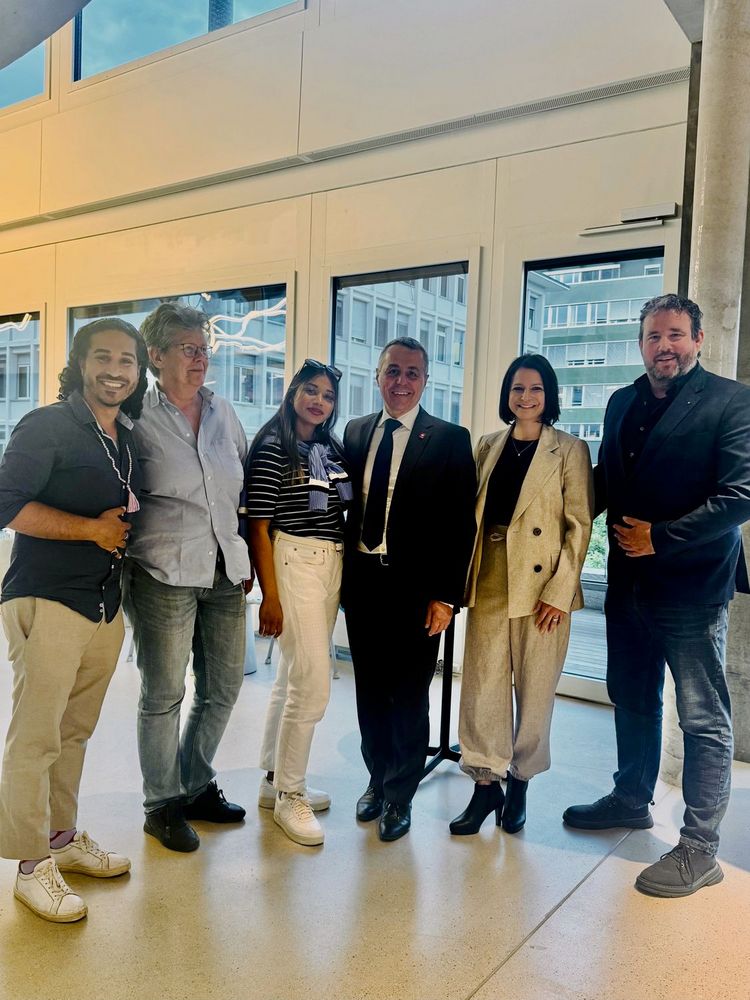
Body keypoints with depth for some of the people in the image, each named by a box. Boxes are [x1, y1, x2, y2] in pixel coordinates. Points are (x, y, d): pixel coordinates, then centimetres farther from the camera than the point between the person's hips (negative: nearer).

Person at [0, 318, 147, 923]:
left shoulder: (127, 442, 15)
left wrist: (127, 522, 7)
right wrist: (91, 528, -15)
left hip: (106, 605, 7)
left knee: (75, 732, 15)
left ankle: (64, 837, 29)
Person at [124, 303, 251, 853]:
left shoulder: (224, 412, 10)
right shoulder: (138, 418, -4)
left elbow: (248, 486, 18)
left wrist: (248, 557, 15)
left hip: (225, 572, 6)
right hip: (165, 574, -5)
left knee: (224, 686, 13)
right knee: (164, 694, 4)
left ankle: (195, 785, 33)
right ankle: (163, 804, 23)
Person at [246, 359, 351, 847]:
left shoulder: (333, 449, 12)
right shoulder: (272, 448, -7)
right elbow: (259, 526, -9)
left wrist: (345, 575, 11)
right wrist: (270, 595, -13)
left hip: (333, 565, 7)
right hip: (294, 564, -7)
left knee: (293, 679, 14)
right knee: (314, 686, -8)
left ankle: (276, 781, 27)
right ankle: (290, 796, 8)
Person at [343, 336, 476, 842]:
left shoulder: (450, 440, -4)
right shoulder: (356, 432, 9)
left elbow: (460, 524, -7)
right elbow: (348, 503, 11)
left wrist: (445, 596, -12)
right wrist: (344, 571, 5)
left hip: (415, 586, -4)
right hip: (361, 580, 4)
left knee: (409, 696, 7)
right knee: (370, 690, 15)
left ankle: (399, 796, 26)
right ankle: (378, 779, 35)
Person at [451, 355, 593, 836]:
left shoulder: (570, 450, -1)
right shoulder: (488, 446, 10)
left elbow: (579, 525, -5)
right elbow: (473, 514, 11)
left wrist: (559, 592, -12)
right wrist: (465, 576, 3)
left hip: (541, 587, -3)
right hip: (489, 581, 3)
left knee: (535, 688, 6)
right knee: (483, 683, 3)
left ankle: (520, 783, 24)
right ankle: (486, 783, 17)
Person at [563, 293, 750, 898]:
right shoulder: (623, 403, 11)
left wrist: (660, 539, -19)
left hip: (694, 583, -6)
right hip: (629, 581, 7)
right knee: (632, 699, 20)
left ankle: (699, 849, 15)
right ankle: (632, 800, 39)